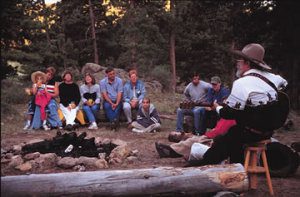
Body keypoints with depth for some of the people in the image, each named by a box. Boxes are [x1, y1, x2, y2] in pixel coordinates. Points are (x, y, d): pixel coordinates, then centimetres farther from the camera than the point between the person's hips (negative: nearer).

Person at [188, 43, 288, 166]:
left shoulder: (242, 83, -20)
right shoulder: (271, 77, 3)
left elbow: (228, 114, -17)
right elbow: (284, 83, 28)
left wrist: (217, 107, 4)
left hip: (252, 132, -8)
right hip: (268, 129, 8)